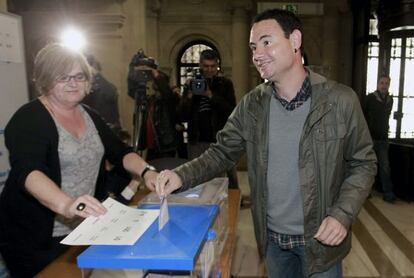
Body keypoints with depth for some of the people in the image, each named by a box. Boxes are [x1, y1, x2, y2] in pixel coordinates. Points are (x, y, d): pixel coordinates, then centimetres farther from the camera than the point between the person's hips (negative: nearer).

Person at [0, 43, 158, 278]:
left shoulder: (89, 115, 4)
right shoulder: (28, 119, -17)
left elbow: (120, 152, 3)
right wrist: (66, 204, -50)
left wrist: (146, 171, -16)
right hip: (36, 238, -6)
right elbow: (27, 171, -32)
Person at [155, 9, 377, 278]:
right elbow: (222, 152, -1)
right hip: (272, 237, 3)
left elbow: (363, 163, -6)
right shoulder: (251, 105, -5)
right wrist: (182, 176, -18)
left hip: (320, 239, -3)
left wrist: (342, 215, -18)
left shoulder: (341, 100, -14)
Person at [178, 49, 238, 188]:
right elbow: (183, 116, 2)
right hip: (197, 142, 1)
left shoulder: (225, 84, 5)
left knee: (231, 181, 3)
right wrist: (190, 96, -13)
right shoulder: (191, 84, 8)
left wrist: (211, 95, -18)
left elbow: (232, 110, -9)